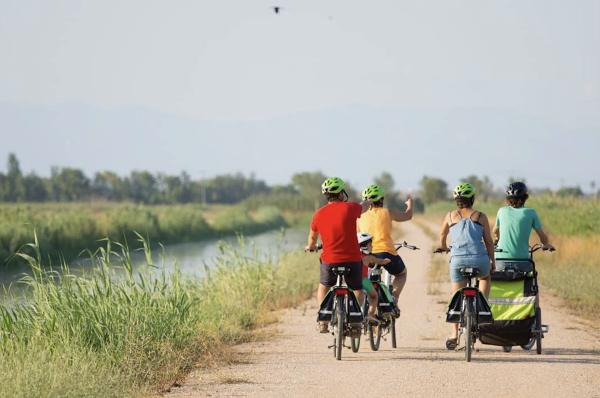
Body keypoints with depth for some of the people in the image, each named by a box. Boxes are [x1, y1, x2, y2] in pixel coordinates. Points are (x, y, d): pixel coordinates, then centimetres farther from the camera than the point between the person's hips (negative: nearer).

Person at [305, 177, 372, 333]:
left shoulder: (319, 214, 1)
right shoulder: (349, 208, -6)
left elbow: (312, 237, 18)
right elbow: (364, 207, 18)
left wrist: (310, 247, 41)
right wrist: (367, 202, 44)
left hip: (329, 260, 2)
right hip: (352, 259, -2)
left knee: (323, 287, 26)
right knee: (357, 291, 21)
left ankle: (323, 321, 16)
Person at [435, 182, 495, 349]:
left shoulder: (450, 216, 12)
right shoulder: (481, 216, 9)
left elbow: (442, 234, 29)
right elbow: (489, 241, 9)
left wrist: (442, 246, 49)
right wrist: (492, 261, 18)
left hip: (458, 260, 0)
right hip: (480, 259, 0)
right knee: (485, 277, 35)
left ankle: (454, 335, 4)